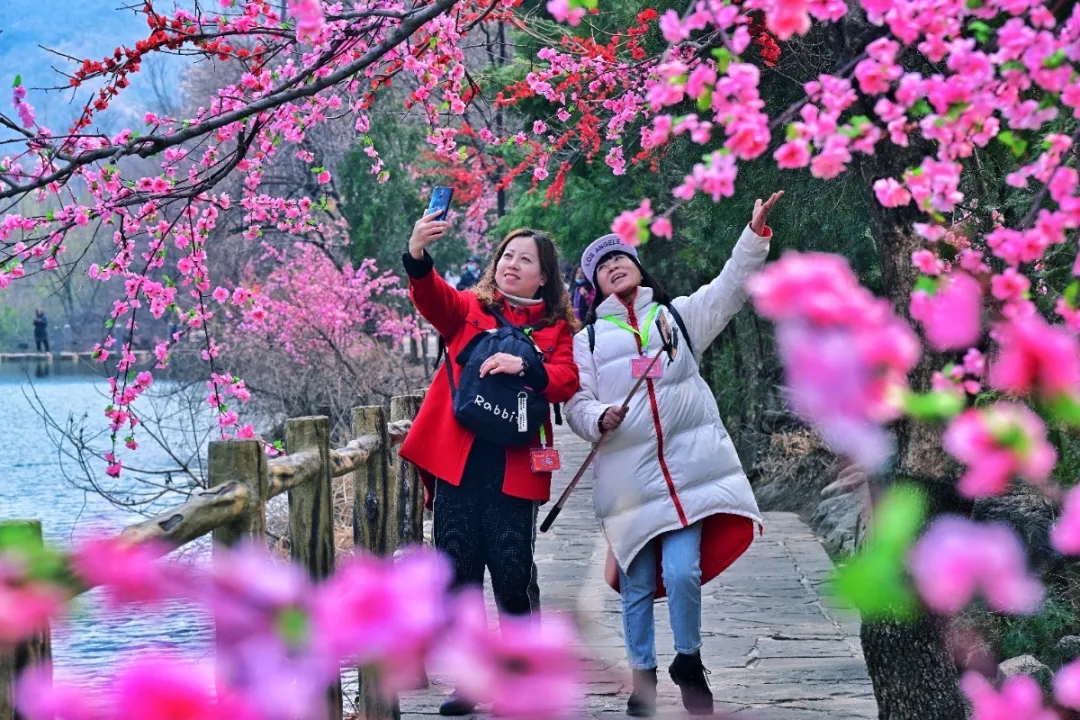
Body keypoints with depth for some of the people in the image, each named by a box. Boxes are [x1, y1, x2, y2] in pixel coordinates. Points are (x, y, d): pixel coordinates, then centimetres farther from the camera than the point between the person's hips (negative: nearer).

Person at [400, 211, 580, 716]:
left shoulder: (558, 328, 11)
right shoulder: (469, 310, 12)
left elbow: (566, 382, -5)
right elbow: (431, 296, -9)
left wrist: (525, 367, -23)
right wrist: (417, 255, -30)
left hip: (514, 468, -1)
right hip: (456, 461, 1)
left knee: (515, 579, -1)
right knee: (458, 575, 3)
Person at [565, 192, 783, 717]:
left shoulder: (679, 315, 16)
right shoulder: (588, 339, 16)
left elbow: (731, 286, 7)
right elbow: (576, 403, 10)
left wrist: (755, 233, -5)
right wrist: (599, 418, -13)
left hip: (688, 463, -1)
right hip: (627, 473, 1)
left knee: (683, 572, -13)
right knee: (637, 585, 3)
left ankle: (688, 662, 8)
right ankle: (642, 675, 18)